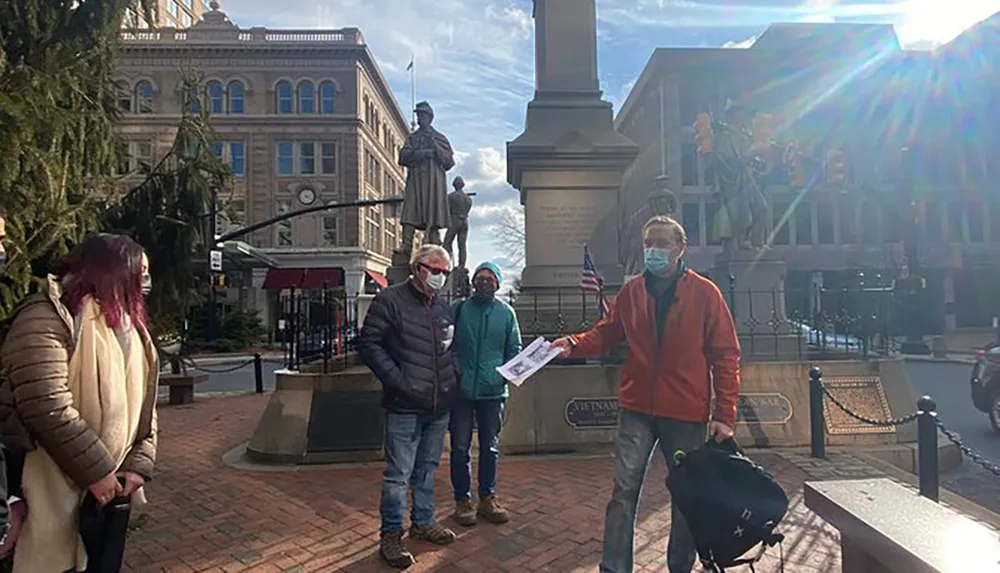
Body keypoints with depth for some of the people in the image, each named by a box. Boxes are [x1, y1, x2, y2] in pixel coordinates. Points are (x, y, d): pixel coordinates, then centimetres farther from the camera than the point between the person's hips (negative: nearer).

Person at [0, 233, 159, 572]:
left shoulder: (128, 323, 9)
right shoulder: (49, 318, -18)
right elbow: (49, 409, -25)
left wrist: (139, 464, -2)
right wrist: (97, 471, -20)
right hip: (53, 489, -7)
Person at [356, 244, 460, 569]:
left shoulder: (444, 308, 12)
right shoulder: (391, 300, -7)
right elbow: (369, 344, -11)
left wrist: (452, 379, 8)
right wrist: (398, 380, -16)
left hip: (439, 406, 6)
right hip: (405, 407, -6)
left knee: (427, 469, 19)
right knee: (398, 474, 1)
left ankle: (423, 522, 35)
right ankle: (390, 536, 16)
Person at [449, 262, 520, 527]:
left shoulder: (506, 312, 5)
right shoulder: (458, 309, 0)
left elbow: (514, 349, 9)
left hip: (493, 391, 2)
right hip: (461, 390, -1)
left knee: (490, 448, 12)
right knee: (460, 447, 6)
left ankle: (487, 497, 28)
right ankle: (462, 500, 21)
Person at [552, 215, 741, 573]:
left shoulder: (705, 293, -5)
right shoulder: (631, 291, 3)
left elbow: (726, 356, -4)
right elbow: (606, 334, 8)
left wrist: (725, 414, -9)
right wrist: (573, 344, -12)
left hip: (687, 413, -1)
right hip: (637, 410, 1)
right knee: (623, 493, 0)